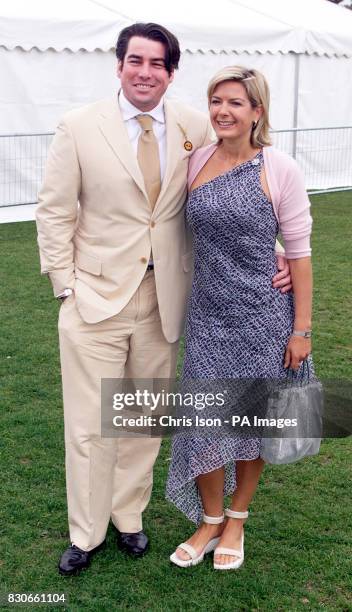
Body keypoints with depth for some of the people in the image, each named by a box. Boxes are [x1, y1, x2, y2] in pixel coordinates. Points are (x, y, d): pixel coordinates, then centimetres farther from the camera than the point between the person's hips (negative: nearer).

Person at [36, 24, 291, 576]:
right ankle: (85, 535, 23)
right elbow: (54, 212, -1)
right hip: (96, 298, -2)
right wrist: (65, 287, -6)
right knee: (90, 426, 3)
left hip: (164, 299, 2)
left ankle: (129, 516, 36)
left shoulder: (196, 129, 0)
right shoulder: (80, 127, -5)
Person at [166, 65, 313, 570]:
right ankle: (210, 522, 26)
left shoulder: (279, 169, -10)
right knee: (204, 421, 3)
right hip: (208, 313, 3)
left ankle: (236, 520, 33)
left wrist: (302, 329, -8)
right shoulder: (196, 161, 2)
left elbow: (299, 252, -7)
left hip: (263, 314, -3)